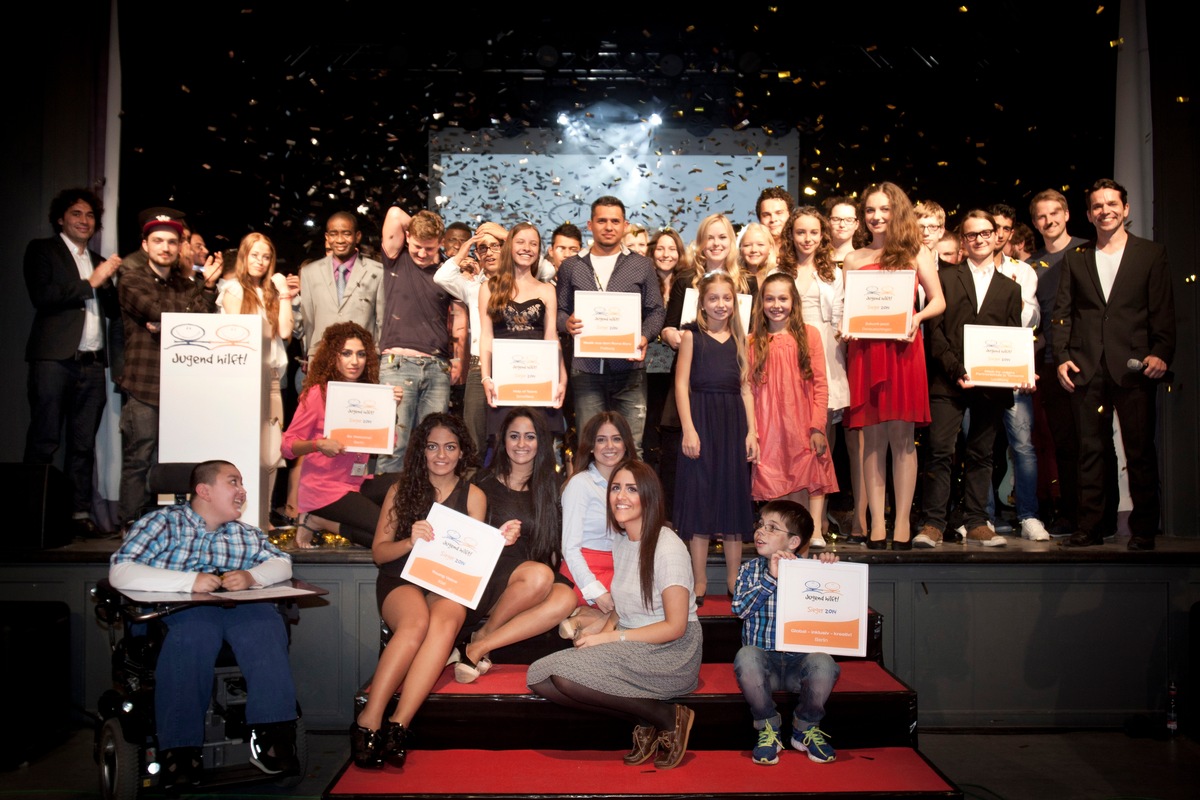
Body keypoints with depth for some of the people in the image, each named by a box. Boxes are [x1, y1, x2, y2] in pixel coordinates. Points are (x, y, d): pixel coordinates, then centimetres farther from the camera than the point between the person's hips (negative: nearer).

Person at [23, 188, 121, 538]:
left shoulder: (98, 261, 21)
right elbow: (42, 296, -8)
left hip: (92, 364, 5)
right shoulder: (42, 250, 6)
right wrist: (91, 282, -7)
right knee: (44, 442, -4)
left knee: (84, 444, 6)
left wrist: (108, 282, 0)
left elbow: (114, 310, 16)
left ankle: (80, 512, 10)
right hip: (55, 360, -5)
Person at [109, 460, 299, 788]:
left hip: (239, 610, 4)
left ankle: (270, 735, -28)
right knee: (196, 629, -38)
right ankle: (180, 750, -32)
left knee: (266, 623, -30)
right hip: (180, 610, -3)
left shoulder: (245, 533, 23)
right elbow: (120, 572, -7)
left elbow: (282, 563, 13)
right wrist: (189, 581, -19)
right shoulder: (163, 522, 7)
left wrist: (251, 576, -10)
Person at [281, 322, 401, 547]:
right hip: (323, 488, -7)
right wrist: (319, 445, -27)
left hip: (357, 483, 7)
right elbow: (288, 445, -9)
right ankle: (320, 523, 0)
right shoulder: (318, 393, -10)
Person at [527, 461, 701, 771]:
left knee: (567, 674, -27)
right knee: (540, 678, -12)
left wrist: (611, 637, -15)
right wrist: (605, 631, -3)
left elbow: (675, 627, -15)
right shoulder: (620, 540, 11)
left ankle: (668, 717, -10)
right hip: (631, 649, 8)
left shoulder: (668, 547, -13)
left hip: (670, 653, -8)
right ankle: (644, 721, -4)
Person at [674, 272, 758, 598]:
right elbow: (681, 384, -4)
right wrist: (688, 429, -12)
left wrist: (751, 431, 4)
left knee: (734, 495, 7)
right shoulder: (692, 335, 2)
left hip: (733, 421, 4)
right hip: (701, 419, -3)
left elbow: (745, 388, 11)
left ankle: (734, 580, 18)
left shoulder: (739, 339, 12)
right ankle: (699, 581, 9)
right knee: (699, 495, 0)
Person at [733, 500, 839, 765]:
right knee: (746, 656, -34)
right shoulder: (750, 569, 7)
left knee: (823, 663, -33)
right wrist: (770, 578, -19)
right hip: (763, 659, 0)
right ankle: (768, 728, -7)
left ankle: (805, 728, -1)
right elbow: (739, 608, -9)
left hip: (799, 660, 0)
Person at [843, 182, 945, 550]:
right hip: (865, 351, 2)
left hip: (903, 349, -2)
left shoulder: (915, 253, 11)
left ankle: (903, 521, 3)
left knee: (902, 436, -3)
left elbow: (938, 301, 7)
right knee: (873, 438, 1)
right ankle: (876, 522, 5)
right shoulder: (854, 259, 16)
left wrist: (917, 316, -13)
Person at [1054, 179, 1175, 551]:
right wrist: (1062, 357, -2)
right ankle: (1089, 527, 10)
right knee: (1089, 450, 4)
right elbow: (1062, 313, 10)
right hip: (1086, 368, 2)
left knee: (1140, 450, 0)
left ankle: (1143, 530, 9)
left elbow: (1163, 310, 3)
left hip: (1133, 367, -2)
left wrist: (1161, 353, -10)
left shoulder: (1151, 253, 10)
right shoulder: (1075, 260, 16)